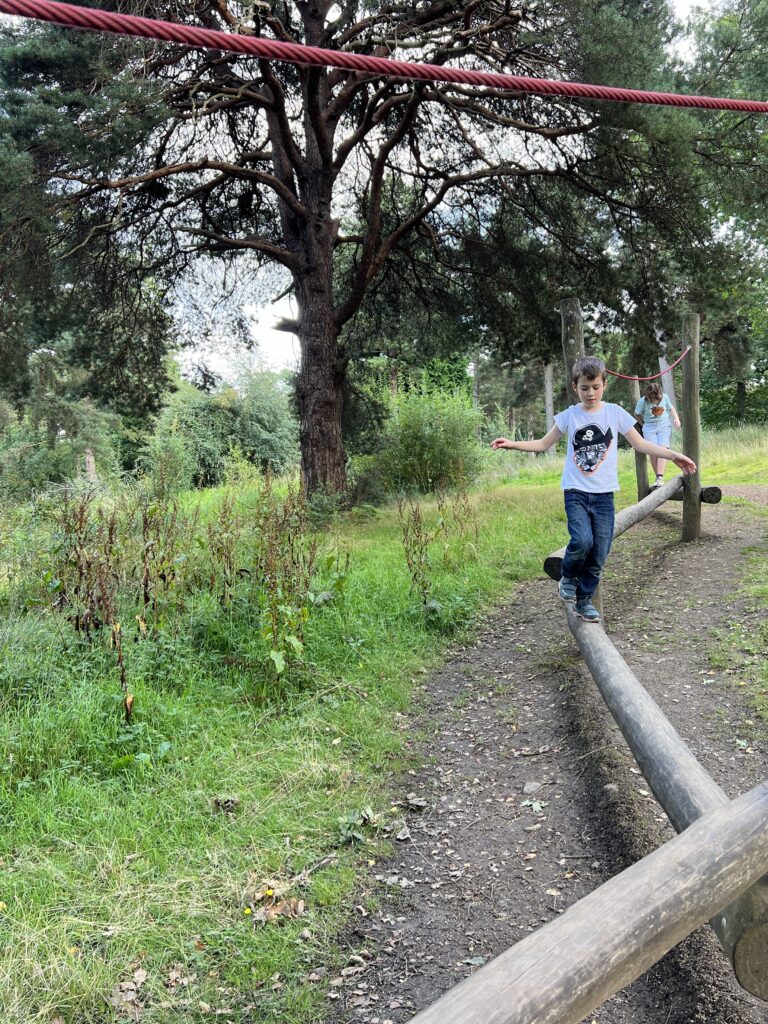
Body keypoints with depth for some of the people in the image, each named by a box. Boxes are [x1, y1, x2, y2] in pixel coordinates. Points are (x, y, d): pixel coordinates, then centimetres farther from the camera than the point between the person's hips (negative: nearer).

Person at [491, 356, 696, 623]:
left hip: (604, 494, 1)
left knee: (599, 553, 1)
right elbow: (544, 444, 12)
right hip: (576, 492, -1)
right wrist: (511, 444, 1)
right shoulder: (569, 416, 3)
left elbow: (640, 444, 8)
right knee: (582, 541, -23)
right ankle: (568, 577, 7)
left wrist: (673, 455, -1)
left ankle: (585, 599, 19)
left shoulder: (615, 413, 3)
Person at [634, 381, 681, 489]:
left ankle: (660, 478, -23)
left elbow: (671, 408, 14)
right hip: (649, 428, 0)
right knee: (653, 453, -7)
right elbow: (637, 415, 5)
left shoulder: (665, 397, -4)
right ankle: (658, 479, 3)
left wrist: (676, 418, -1)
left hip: (664, 425, 1)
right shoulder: (643, 401, -10)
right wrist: (644, 424, 7)